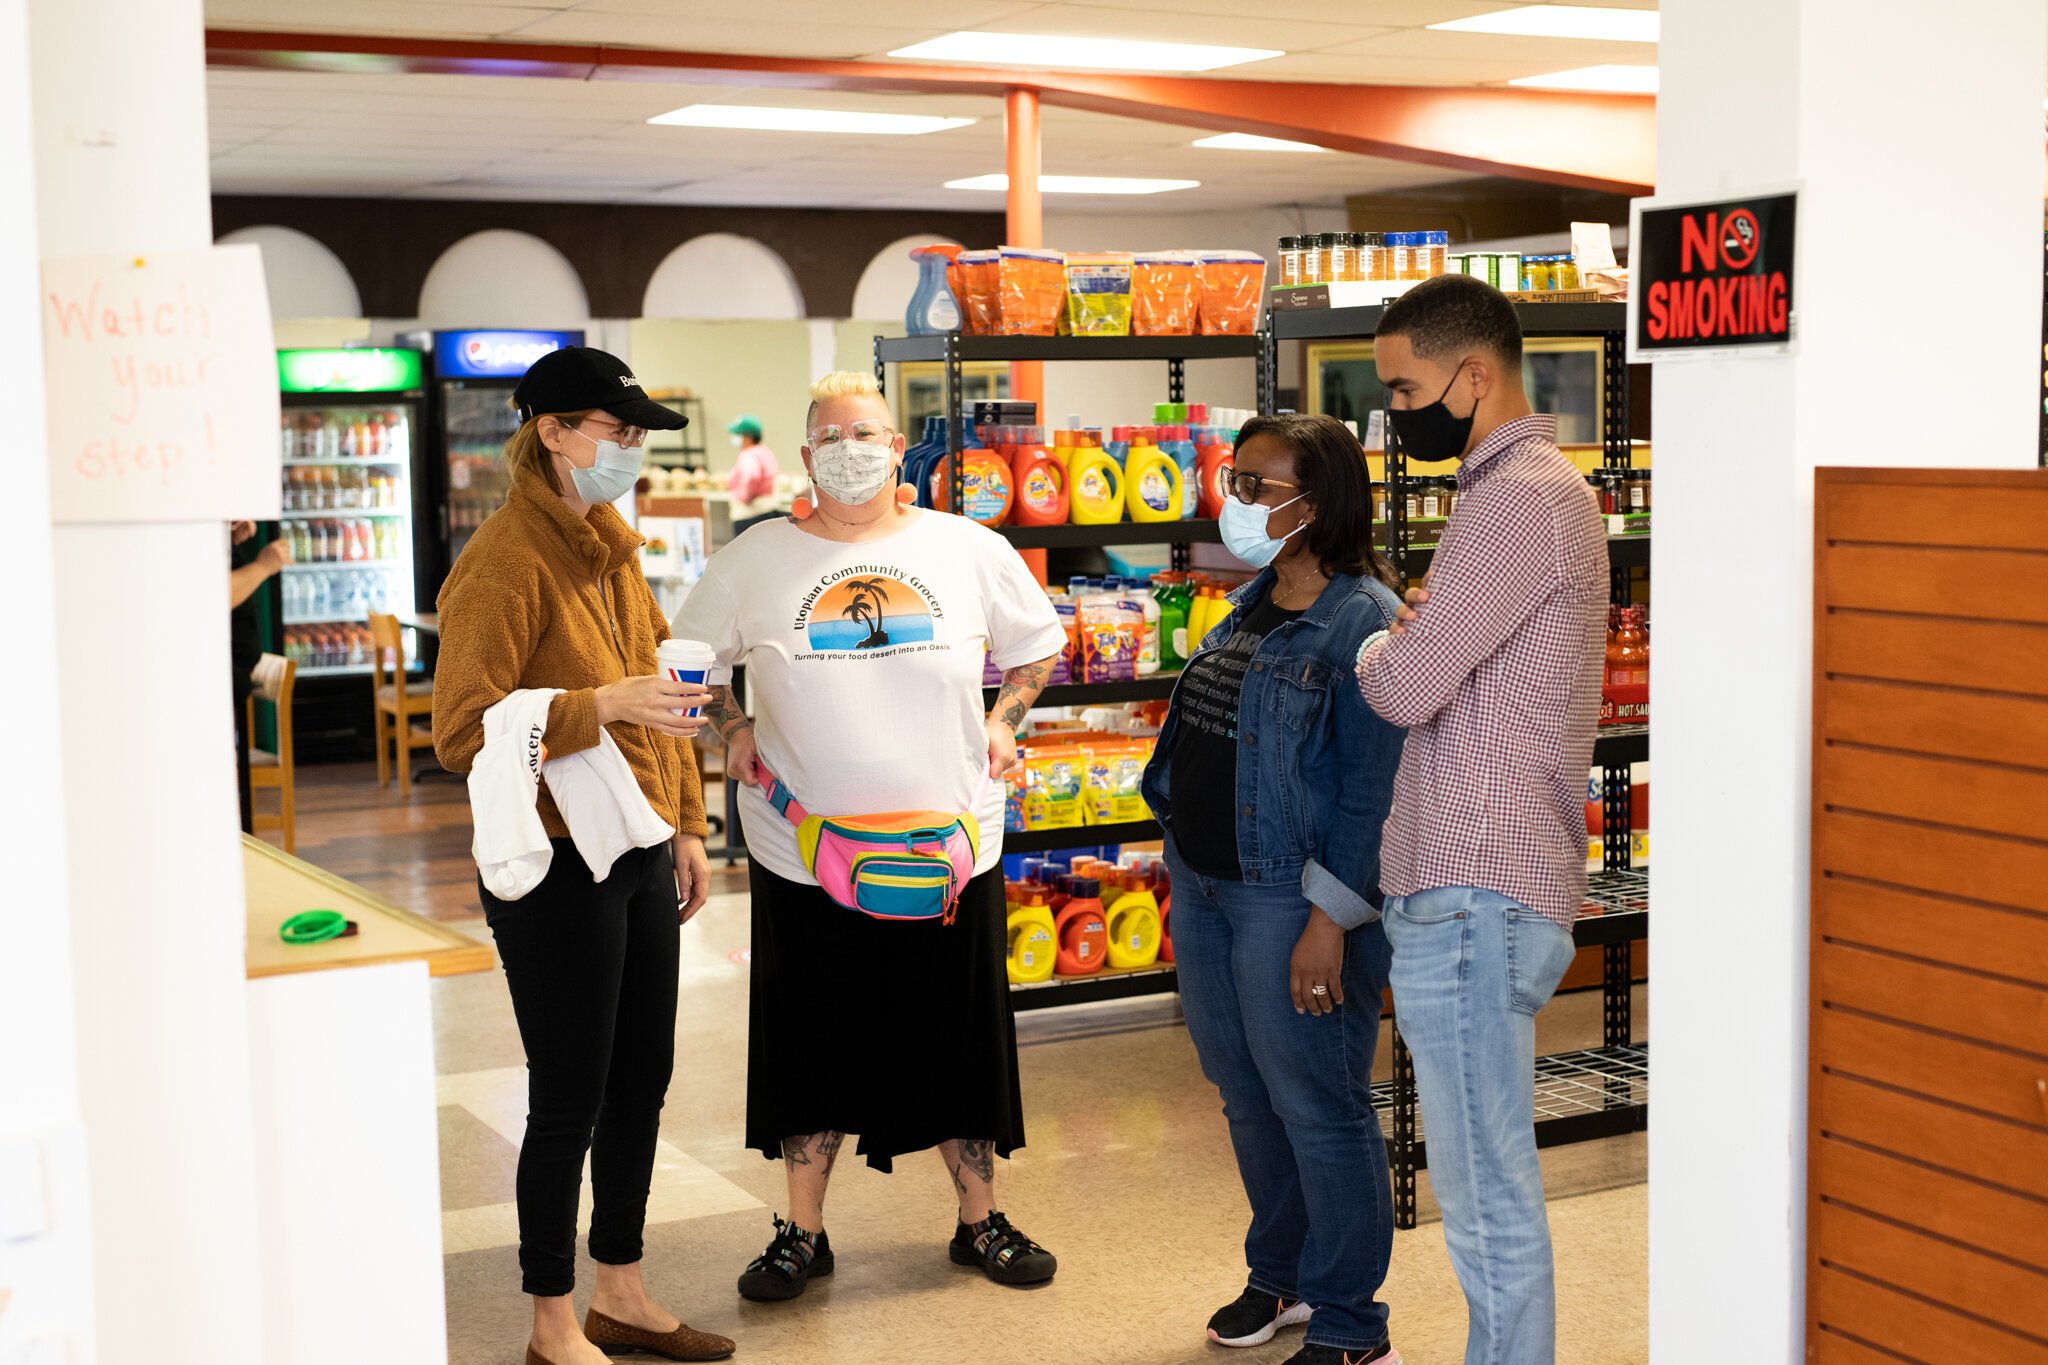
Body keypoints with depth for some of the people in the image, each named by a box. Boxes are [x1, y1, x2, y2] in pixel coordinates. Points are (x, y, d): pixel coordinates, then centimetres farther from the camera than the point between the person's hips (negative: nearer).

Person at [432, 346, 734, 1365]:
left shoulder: (614, 548, 12)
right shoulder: (505, 559, -14)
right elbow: (461, 731, -20)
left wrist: (687, 827, 17)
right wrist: (604, 706, -27)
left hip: (641, 859, 8)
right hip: (556, 868, -8)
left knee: (641, 1083, 16)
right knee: (571, 1100, 1)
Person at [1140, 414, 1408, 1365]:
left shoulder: (1364, 622, -16)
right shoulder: (1250, 607, 12)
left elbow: (1373, 789, -20)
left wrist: (1329, 919, -22)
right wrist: (1187, 871, 20)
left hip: (1292, 896, -9)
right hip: (1205, 886, 9)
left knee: (1317, 1106, 1)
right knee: (1247, 1095, 19)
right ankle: (1281, 1275, 37)